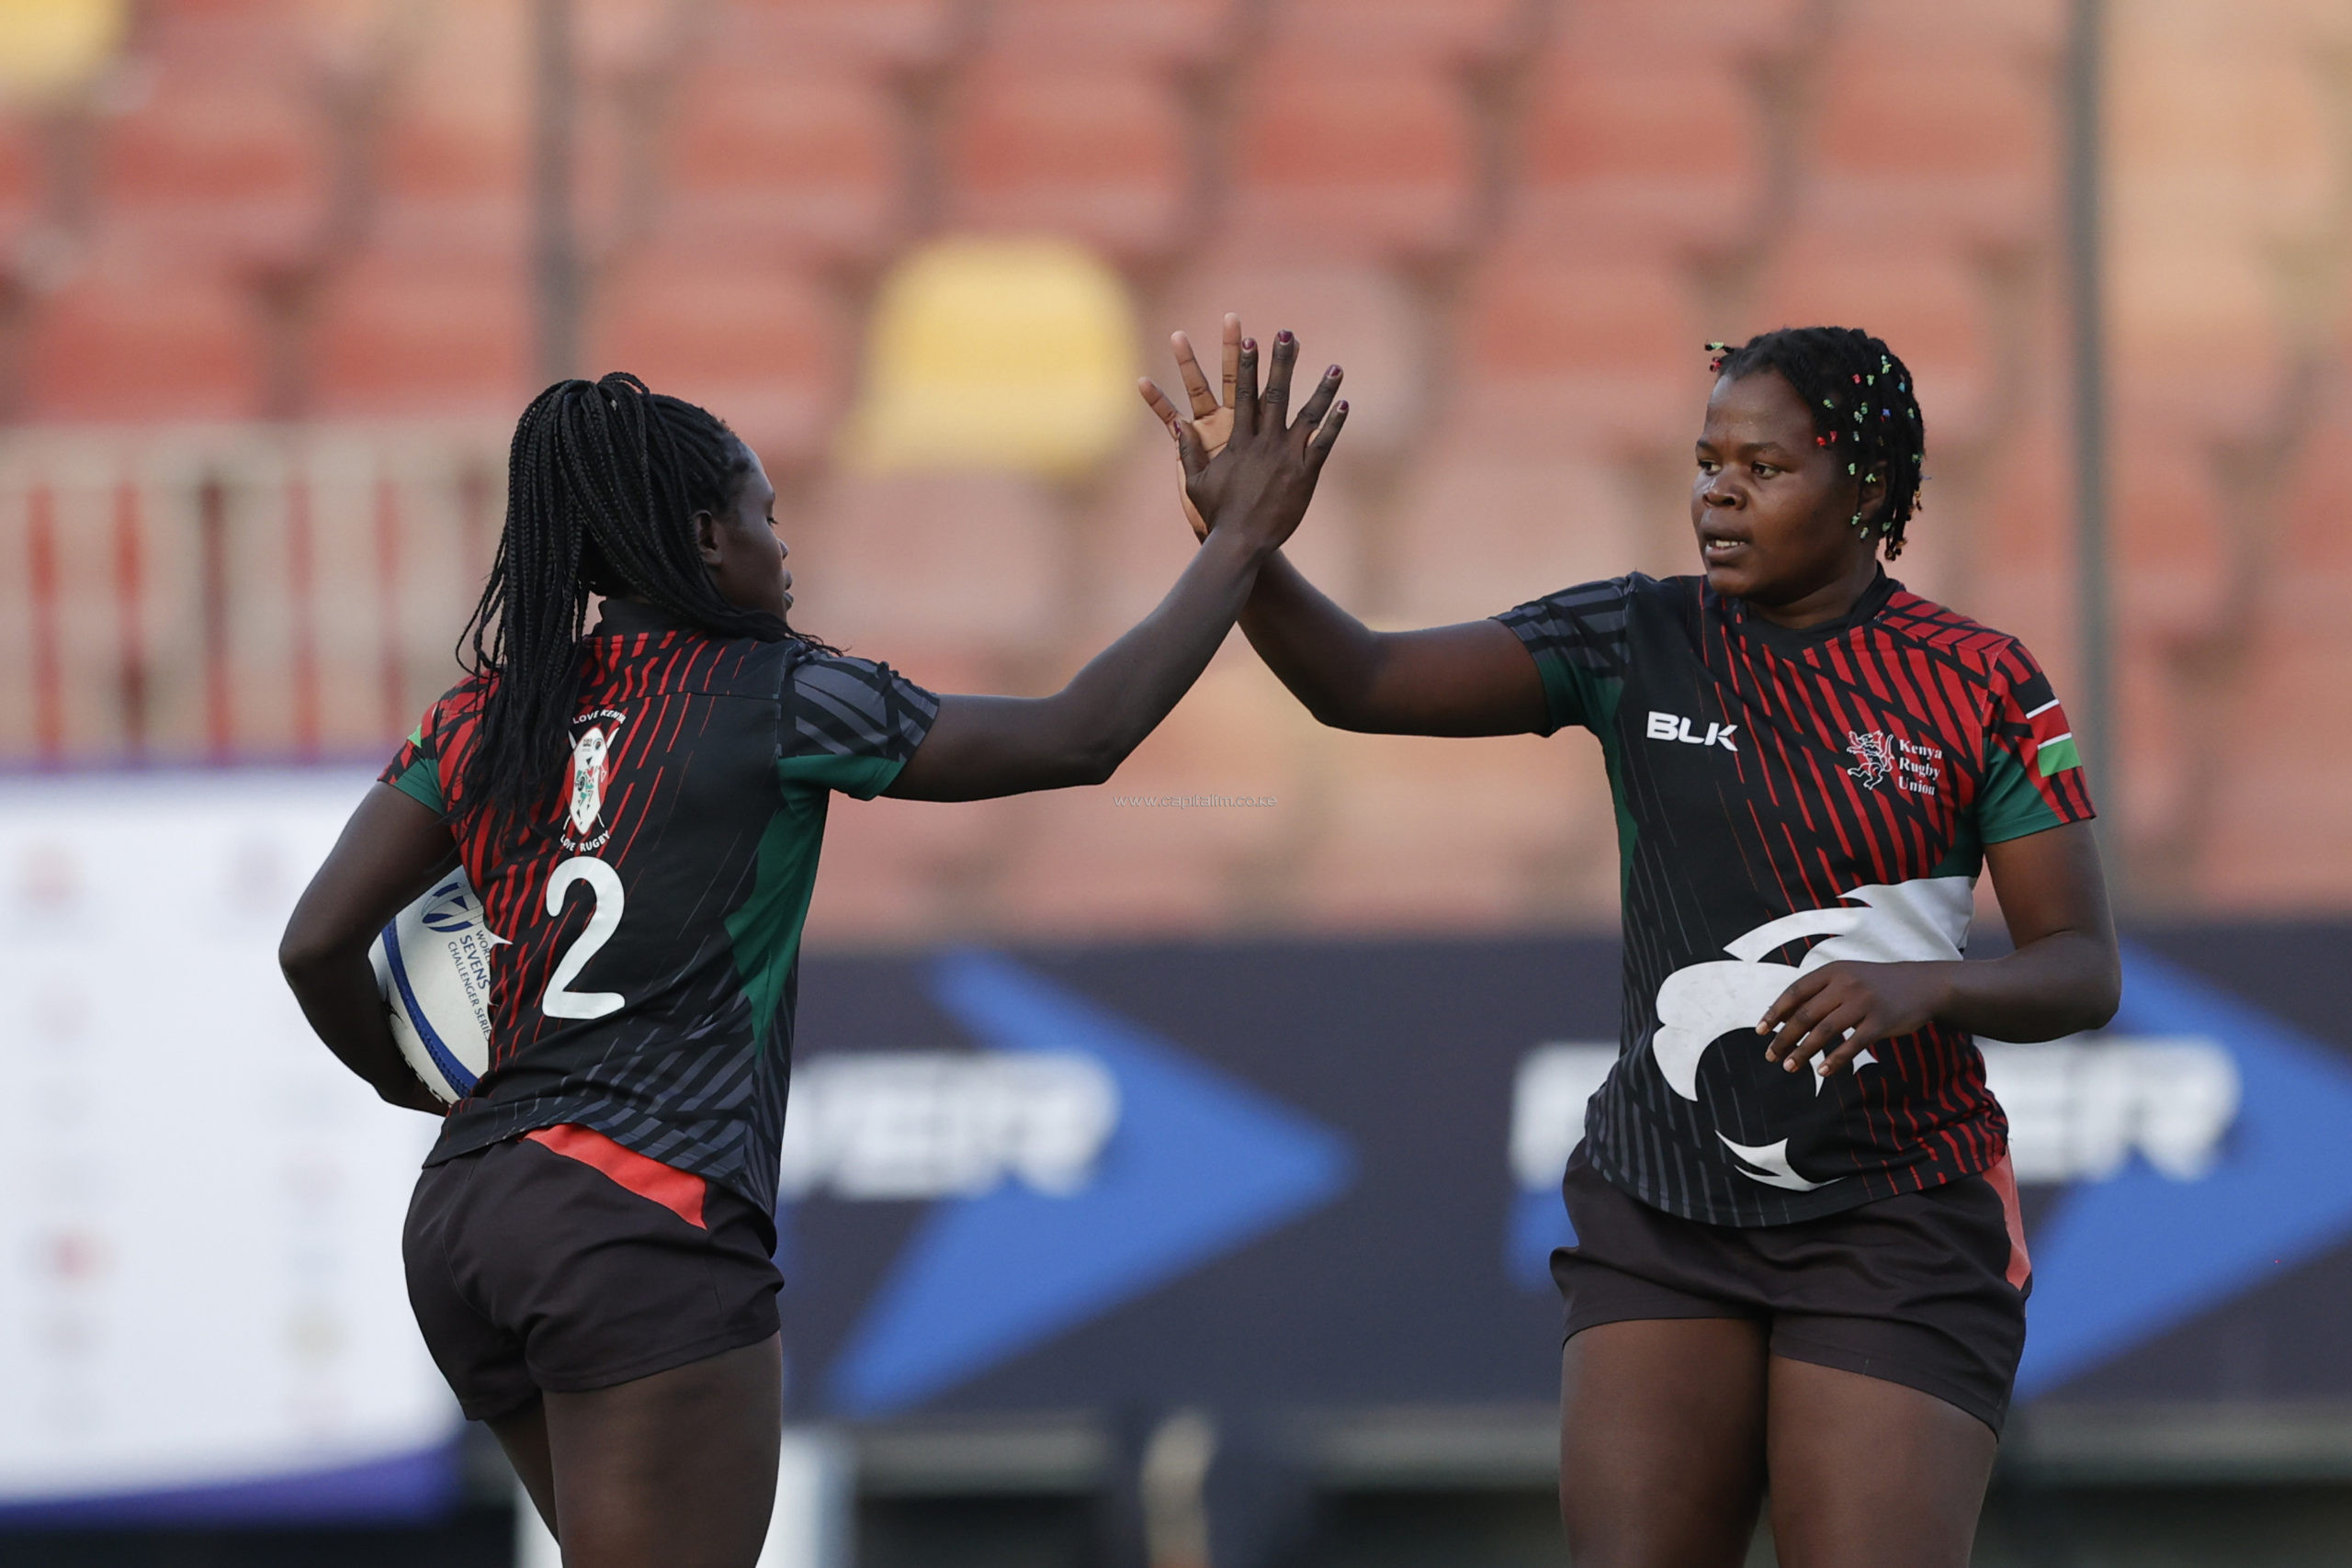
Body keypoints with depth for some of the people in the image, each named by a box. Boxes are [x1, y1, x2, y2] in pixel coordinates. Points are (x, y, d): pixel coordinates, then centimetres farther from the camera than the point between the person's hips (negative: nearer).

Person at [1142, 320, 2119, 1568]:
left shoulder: (1981, 689, -4)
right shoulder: (1637, 644, 2)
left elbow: (2084, 973, -5)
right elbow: (1359, 682, -8)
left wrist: (1922, 985, -25)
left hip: (1892, 1229, -2)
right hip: (1664, 1218, 3)